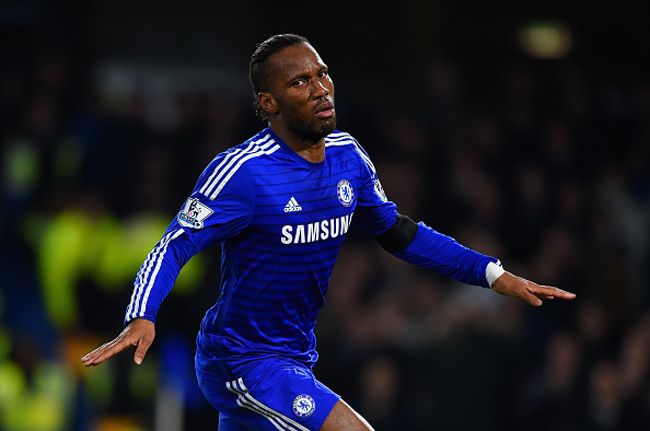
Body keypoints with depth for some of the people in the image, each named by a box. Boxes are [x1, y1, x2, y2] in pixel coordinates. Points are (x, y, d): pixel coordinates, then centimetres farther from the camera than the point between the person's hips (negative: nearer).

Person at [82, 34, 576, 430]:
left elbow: (399, 232, 16)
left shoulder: (348, 156, 2)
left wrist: (493, 274, 12)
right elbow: (172, 250, -21)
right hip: (243, 363, -8)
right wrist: (142, 318, -39)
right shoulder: (243, 171, -20)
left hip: (297, 359, 8)